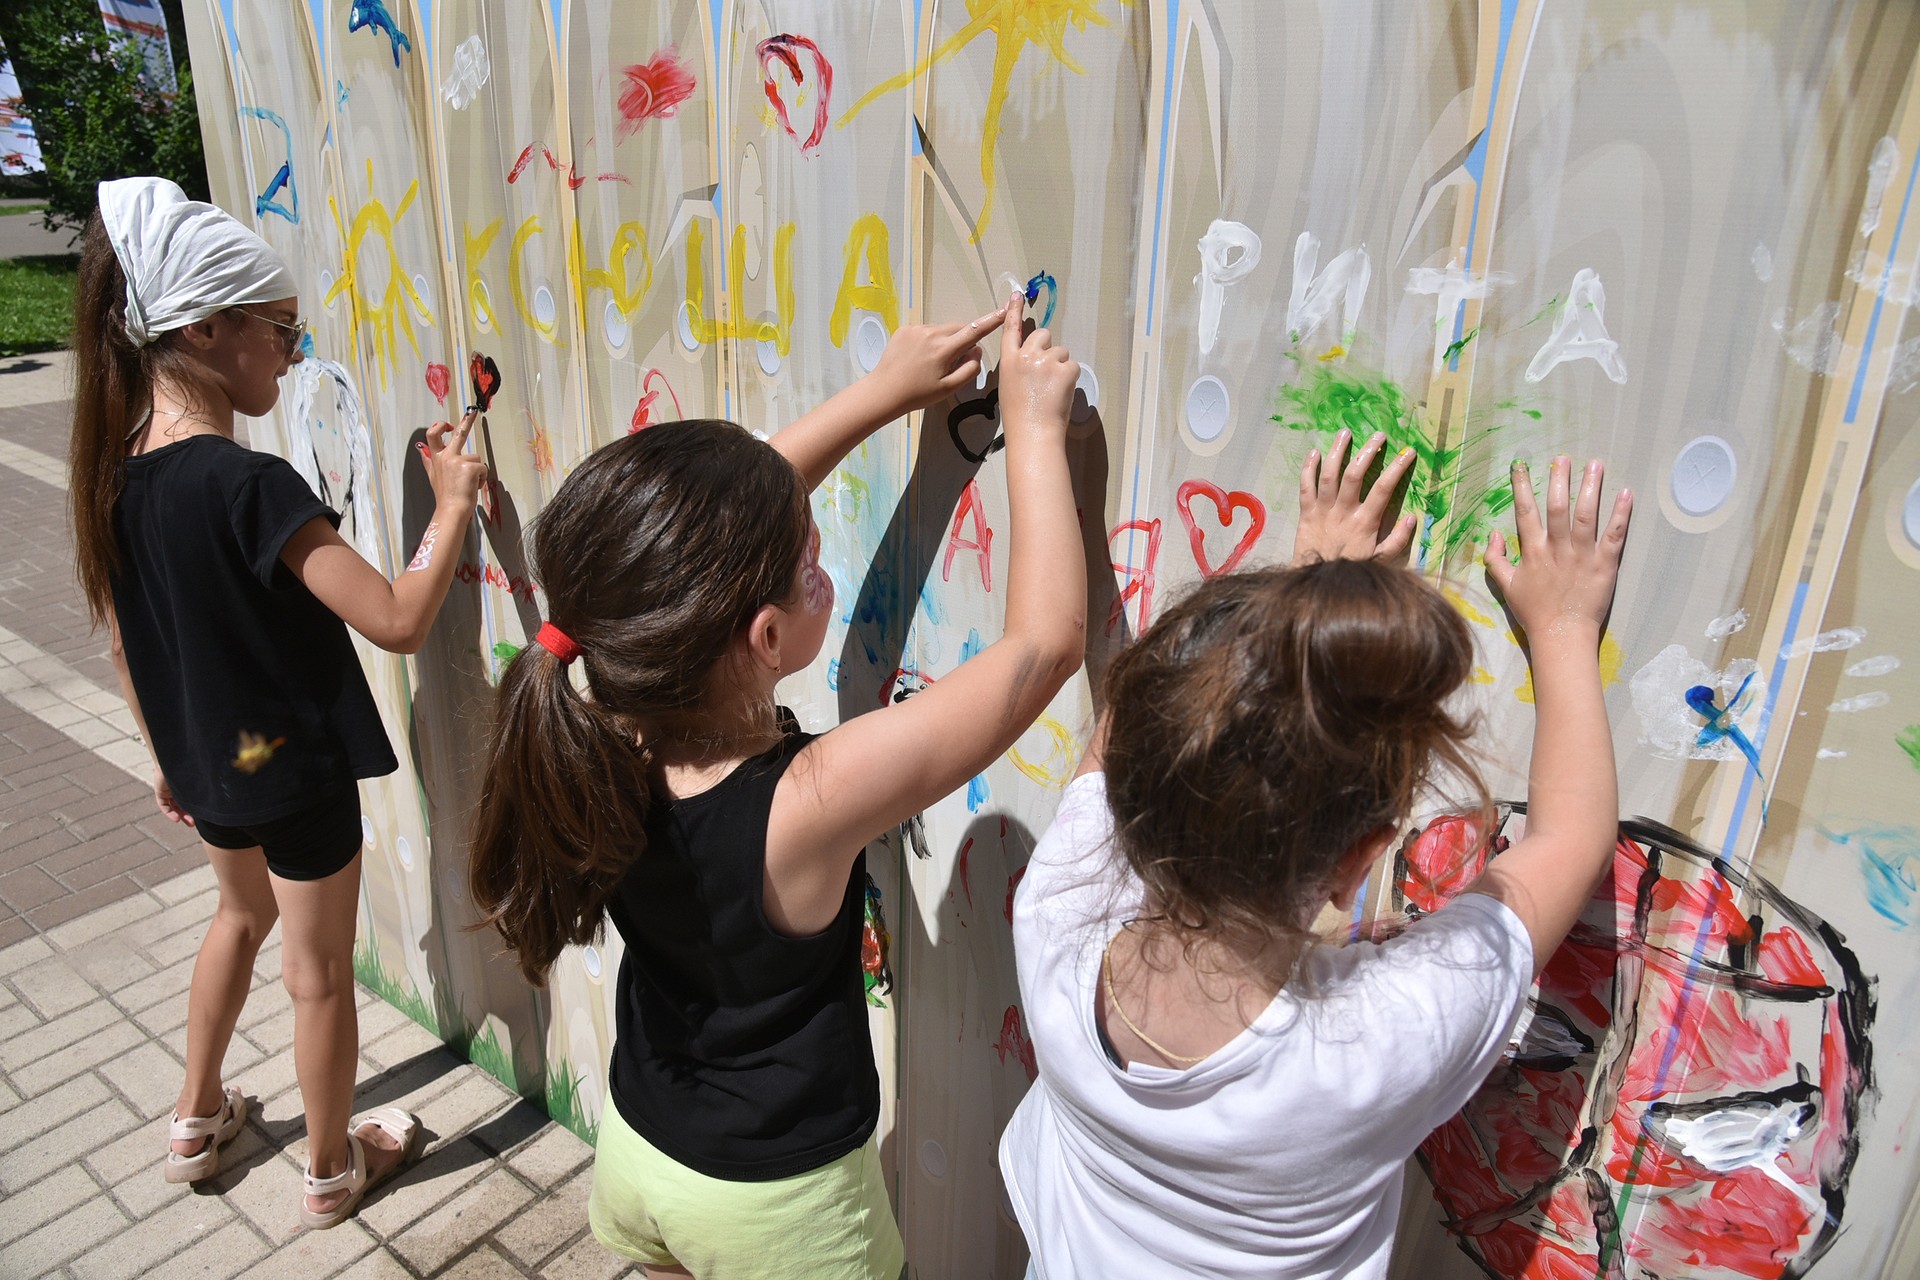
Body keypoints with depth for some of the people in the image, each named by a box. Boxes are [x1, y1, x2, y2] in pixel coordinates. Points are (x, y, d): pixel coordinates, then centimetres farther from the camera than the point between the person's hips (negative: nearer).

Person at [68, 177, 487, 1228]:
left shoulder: (113, 470, -4)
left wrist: (164, 754, 19)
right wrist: (452, 504, -20)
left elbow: (123, 640, 6)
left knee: (243, 912, 31)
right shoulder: (251, 485, -29)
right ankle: (334, 1167, 34)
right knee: (319, 969, 12)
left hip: (207, 758, 8)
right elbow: (398, 621, -33)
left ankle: (198, 1121, 48)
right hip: (296, 765, -7)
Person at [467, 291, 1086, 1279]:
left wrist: (878, 393, -3)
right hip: (775, 1201, -4)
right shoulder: (809, 805, -37)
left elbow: (719, 525, -8)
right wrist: (1033, 427, -19)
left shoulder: (605, 734, -21)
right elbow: (1048, 636, -29)